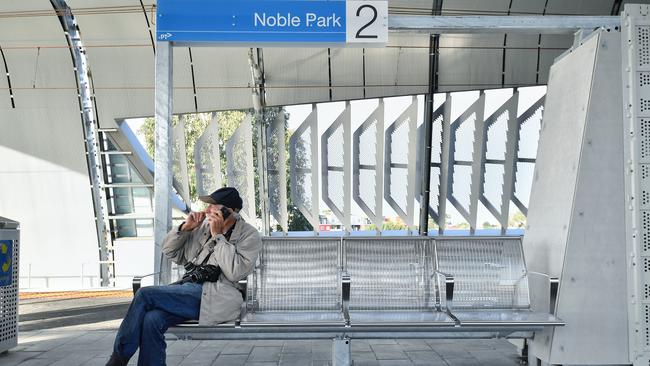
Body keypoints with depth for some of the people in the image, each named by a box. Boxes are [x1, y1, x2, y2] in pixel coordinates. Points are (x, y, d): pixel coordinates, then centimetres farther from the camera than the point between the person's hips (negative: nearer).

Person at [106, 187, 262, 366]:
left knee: (145, 294, -18)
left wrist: (218, 236, -13)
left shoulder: (249, 235, -1)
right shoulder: (203, 225, 15)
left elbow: (235, 273, -15)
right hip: (192, 290, 6)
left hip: (216, 298, -6)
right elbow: (169, 251, 19)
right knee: (152, 319, -25)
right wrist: (185, 227, 1)